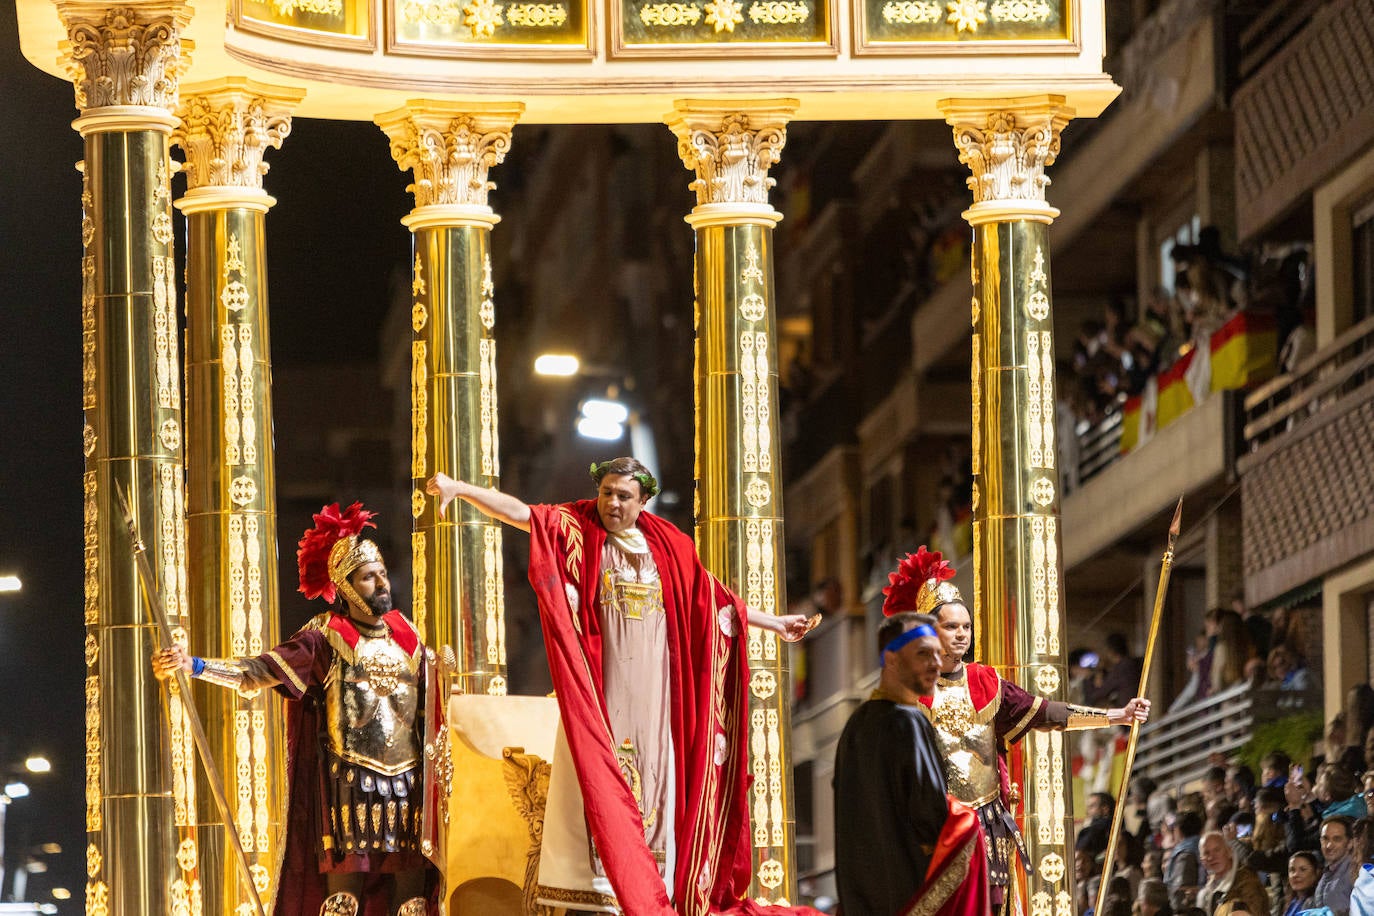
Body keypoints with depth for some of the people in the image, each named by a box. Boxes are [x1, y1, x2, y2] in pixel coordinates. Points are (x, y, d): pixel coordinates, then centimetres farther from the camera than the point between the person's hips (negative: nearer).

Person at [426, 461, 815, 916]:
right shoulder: (576, 530, 2)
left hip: (652, 691, 4)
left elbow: (718, 600, 24)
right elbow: (518, 511, -11)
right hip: (600, 687, -4)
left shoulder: (669, 548, 13)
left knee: (653, 783, 1)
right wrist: (459, 488, -25)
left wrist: (774, 623, 29)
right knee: (601, 783, -10)